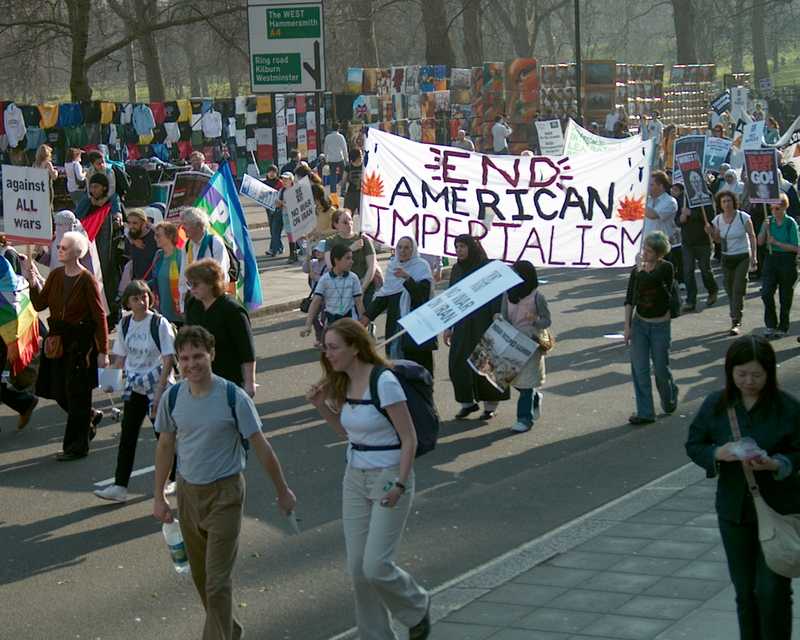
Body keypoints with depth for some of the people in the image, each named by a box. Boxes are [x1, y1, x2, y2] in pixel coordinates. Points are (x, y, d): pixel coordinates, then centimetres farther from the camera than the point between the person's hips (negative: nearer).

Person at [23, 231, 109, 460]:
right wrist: (32, 282, -12)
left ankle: (77, 446, 10)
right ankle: (90, 417, 38)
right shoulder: (55, 275, 5)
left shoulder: (86, 280, -14)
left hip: (81, 341, -6)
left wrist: (102, 351, -14)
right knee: (59, 392, 11)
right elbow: (39, 304, 4)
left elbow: (100, 316, -13)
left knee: (76, 394, 0)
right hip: (58, 340, 7)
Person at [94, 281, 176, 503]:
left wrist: (160, 392, -18)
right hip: (134, 387, 5)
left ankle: (174, 479, 24)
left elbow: (168, 360, -14)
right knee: (127, 435, 0)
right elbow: (120, 357, 12)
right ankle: (120, 486, 0)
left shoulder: (160, 323, -13)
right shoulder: (125, 323, 3)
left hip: (157, 386, -5)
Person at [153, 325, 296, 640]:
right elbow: (165, 446, 8)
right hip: (187, 492, 5)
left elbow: (261, 447, -8)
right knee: (200, 576, 18)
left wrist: (283, 492, -1)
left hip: (224, 493, -5)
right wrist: (158, 498, 10)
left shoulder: (233, 398, -16)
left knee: (218, 581, -8)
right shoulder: (172, 398, -4)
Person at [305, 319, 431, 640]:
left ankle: (417, 607, 19)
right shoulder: (343, 384, 5)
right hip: (355, 478, 7)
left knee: (376, 567, -10)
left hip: (389, 477, -7)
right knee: (357, 568, 6)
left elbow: (409, 438, -16)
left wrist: (400, 484, -23)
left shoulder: (384, 382, -18)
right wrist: (322, 405, 3)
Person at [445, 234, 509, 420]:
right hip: (462, 324, 5)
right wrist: (448, 327, 12)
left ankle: (490, 405, 11)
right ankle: (467, 402, 14)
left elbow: (497, 295, -11)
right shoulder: (456, 269, 9)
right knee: (458, 362, 0)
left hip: (484, 323, -5)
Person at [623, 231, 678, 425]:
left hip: (660, 325, -4)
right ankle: (645, 412, 5)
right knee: (639, 369, 0)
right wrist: (627, 326, -1)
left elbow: (647, 282, -28)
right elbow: (629, 300, 4)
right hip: (639, 323, 4)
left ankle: (670, 400, 35)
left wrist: (641, 267, -12)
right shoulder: (636, 271, 2)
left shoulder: (666, 268, -12)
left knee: (661, 368, 6)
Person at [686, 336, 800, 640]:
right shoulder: (716, 405, -2)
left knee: (772, 589, -4)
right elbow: (693, 444, 3)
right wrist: (717, 454, -17)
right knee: (745, 589, 14)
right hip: (734, 510, 3)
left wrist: (774, 464, -26)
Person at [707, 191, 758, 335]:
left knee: (738, 290, -11)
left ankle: (736, 323, -12)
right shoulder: (718, 220, 1)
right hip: (727, 258, 4)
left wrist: (753, 257, -8)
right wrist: (711, 233, -9)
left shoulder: (743, 217, -10)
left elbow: (752, 236, -3)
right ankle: (736, 319, 21)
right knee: (730, 290, 7)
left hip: (743, 257, -4)